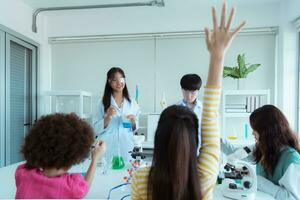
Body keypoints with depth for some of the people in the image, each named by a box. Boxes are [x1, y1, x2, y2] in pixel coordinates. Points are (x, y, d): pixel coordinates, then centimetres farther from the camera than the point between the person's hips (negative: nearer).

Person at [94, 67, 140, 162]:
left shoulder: (132, 103, 4)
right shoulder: (104, 102, -1)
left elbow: (135, 128, 11)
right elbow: (97, 129, -3)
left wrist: (133, 122, -9)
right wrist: (108, 117, -17)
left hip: (126, 149, 2)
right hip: (108, 149, -1)